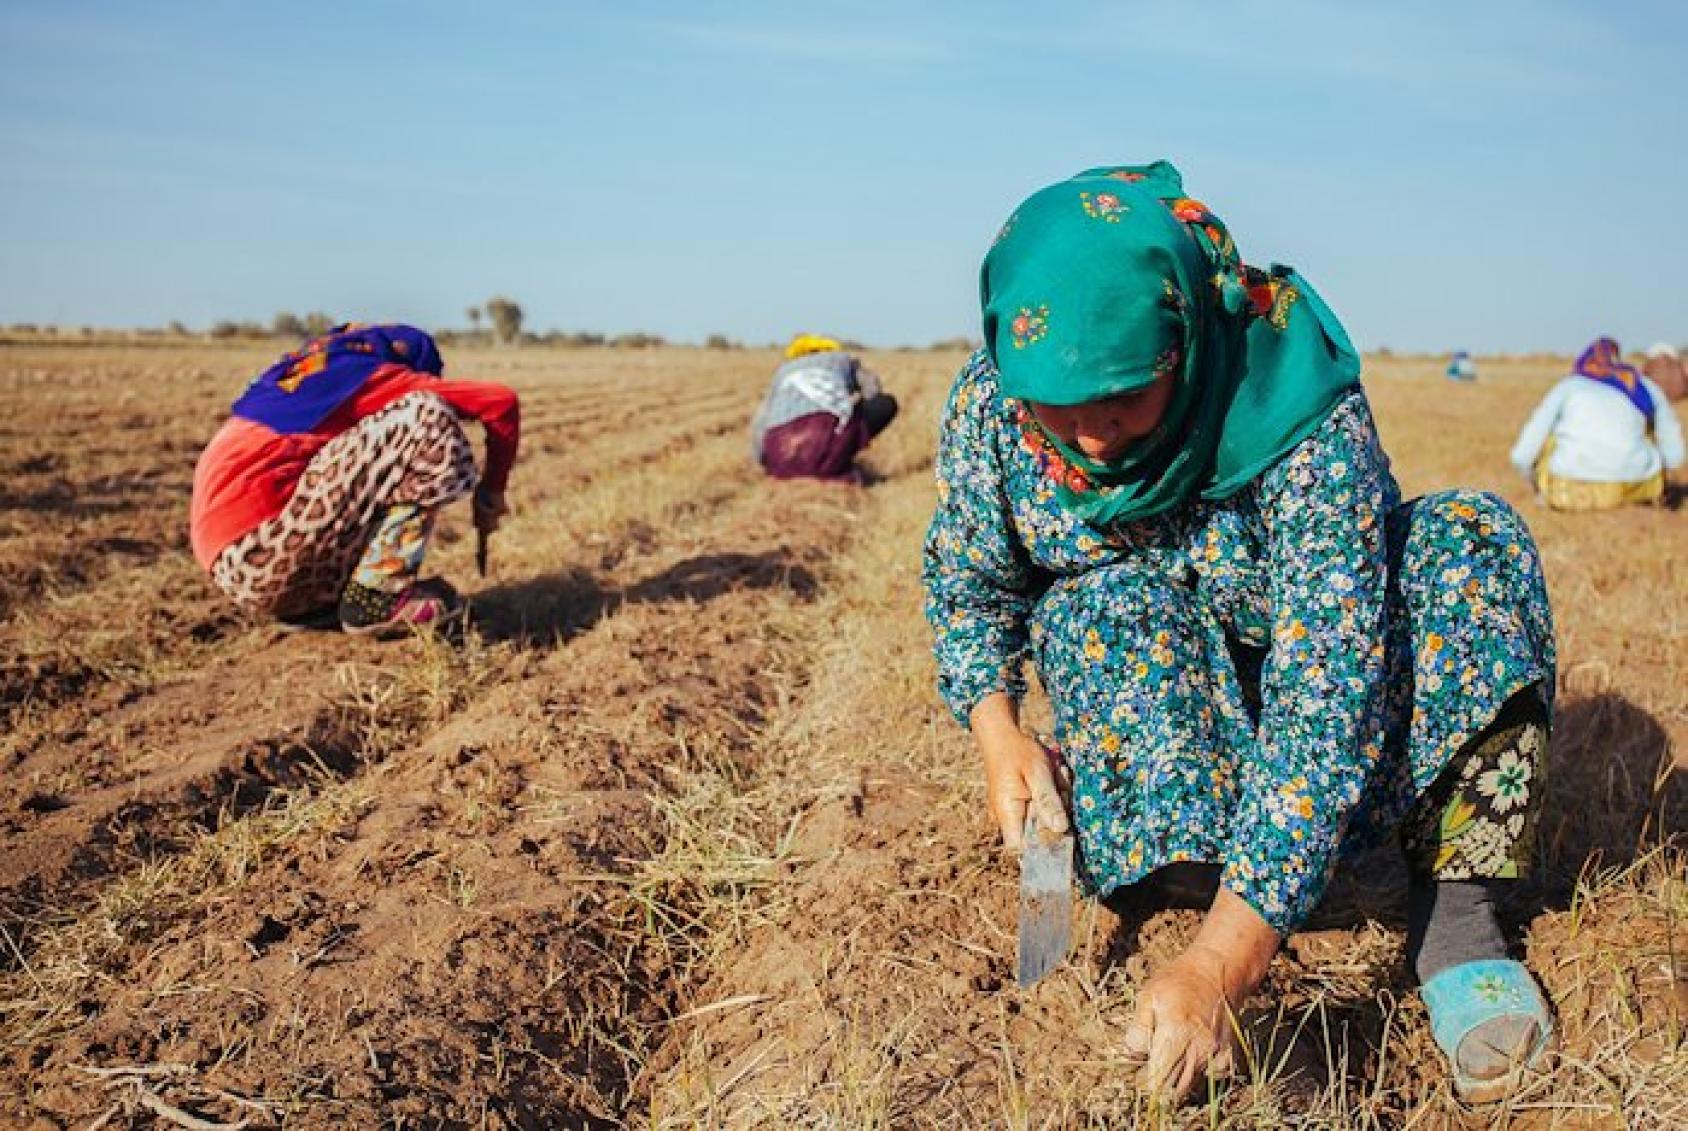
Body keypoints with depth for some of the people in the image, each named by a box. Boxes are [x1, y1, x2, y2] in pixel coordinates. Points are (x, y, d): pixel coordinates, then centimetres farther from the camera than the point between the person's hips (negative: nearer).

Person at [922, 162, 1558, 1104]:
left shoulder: (1312, 424, -35)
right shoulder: (989, 407, -23)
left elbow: (1327, 689, -41)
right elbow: (965, 584, -5)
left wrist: (1225, 957, -49)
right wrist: (999, 734, -25)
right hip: (1144, 695, 1)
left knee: (1472, 539, -29)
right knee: (1098, 611, -33)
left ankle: (1455, 904, -24)